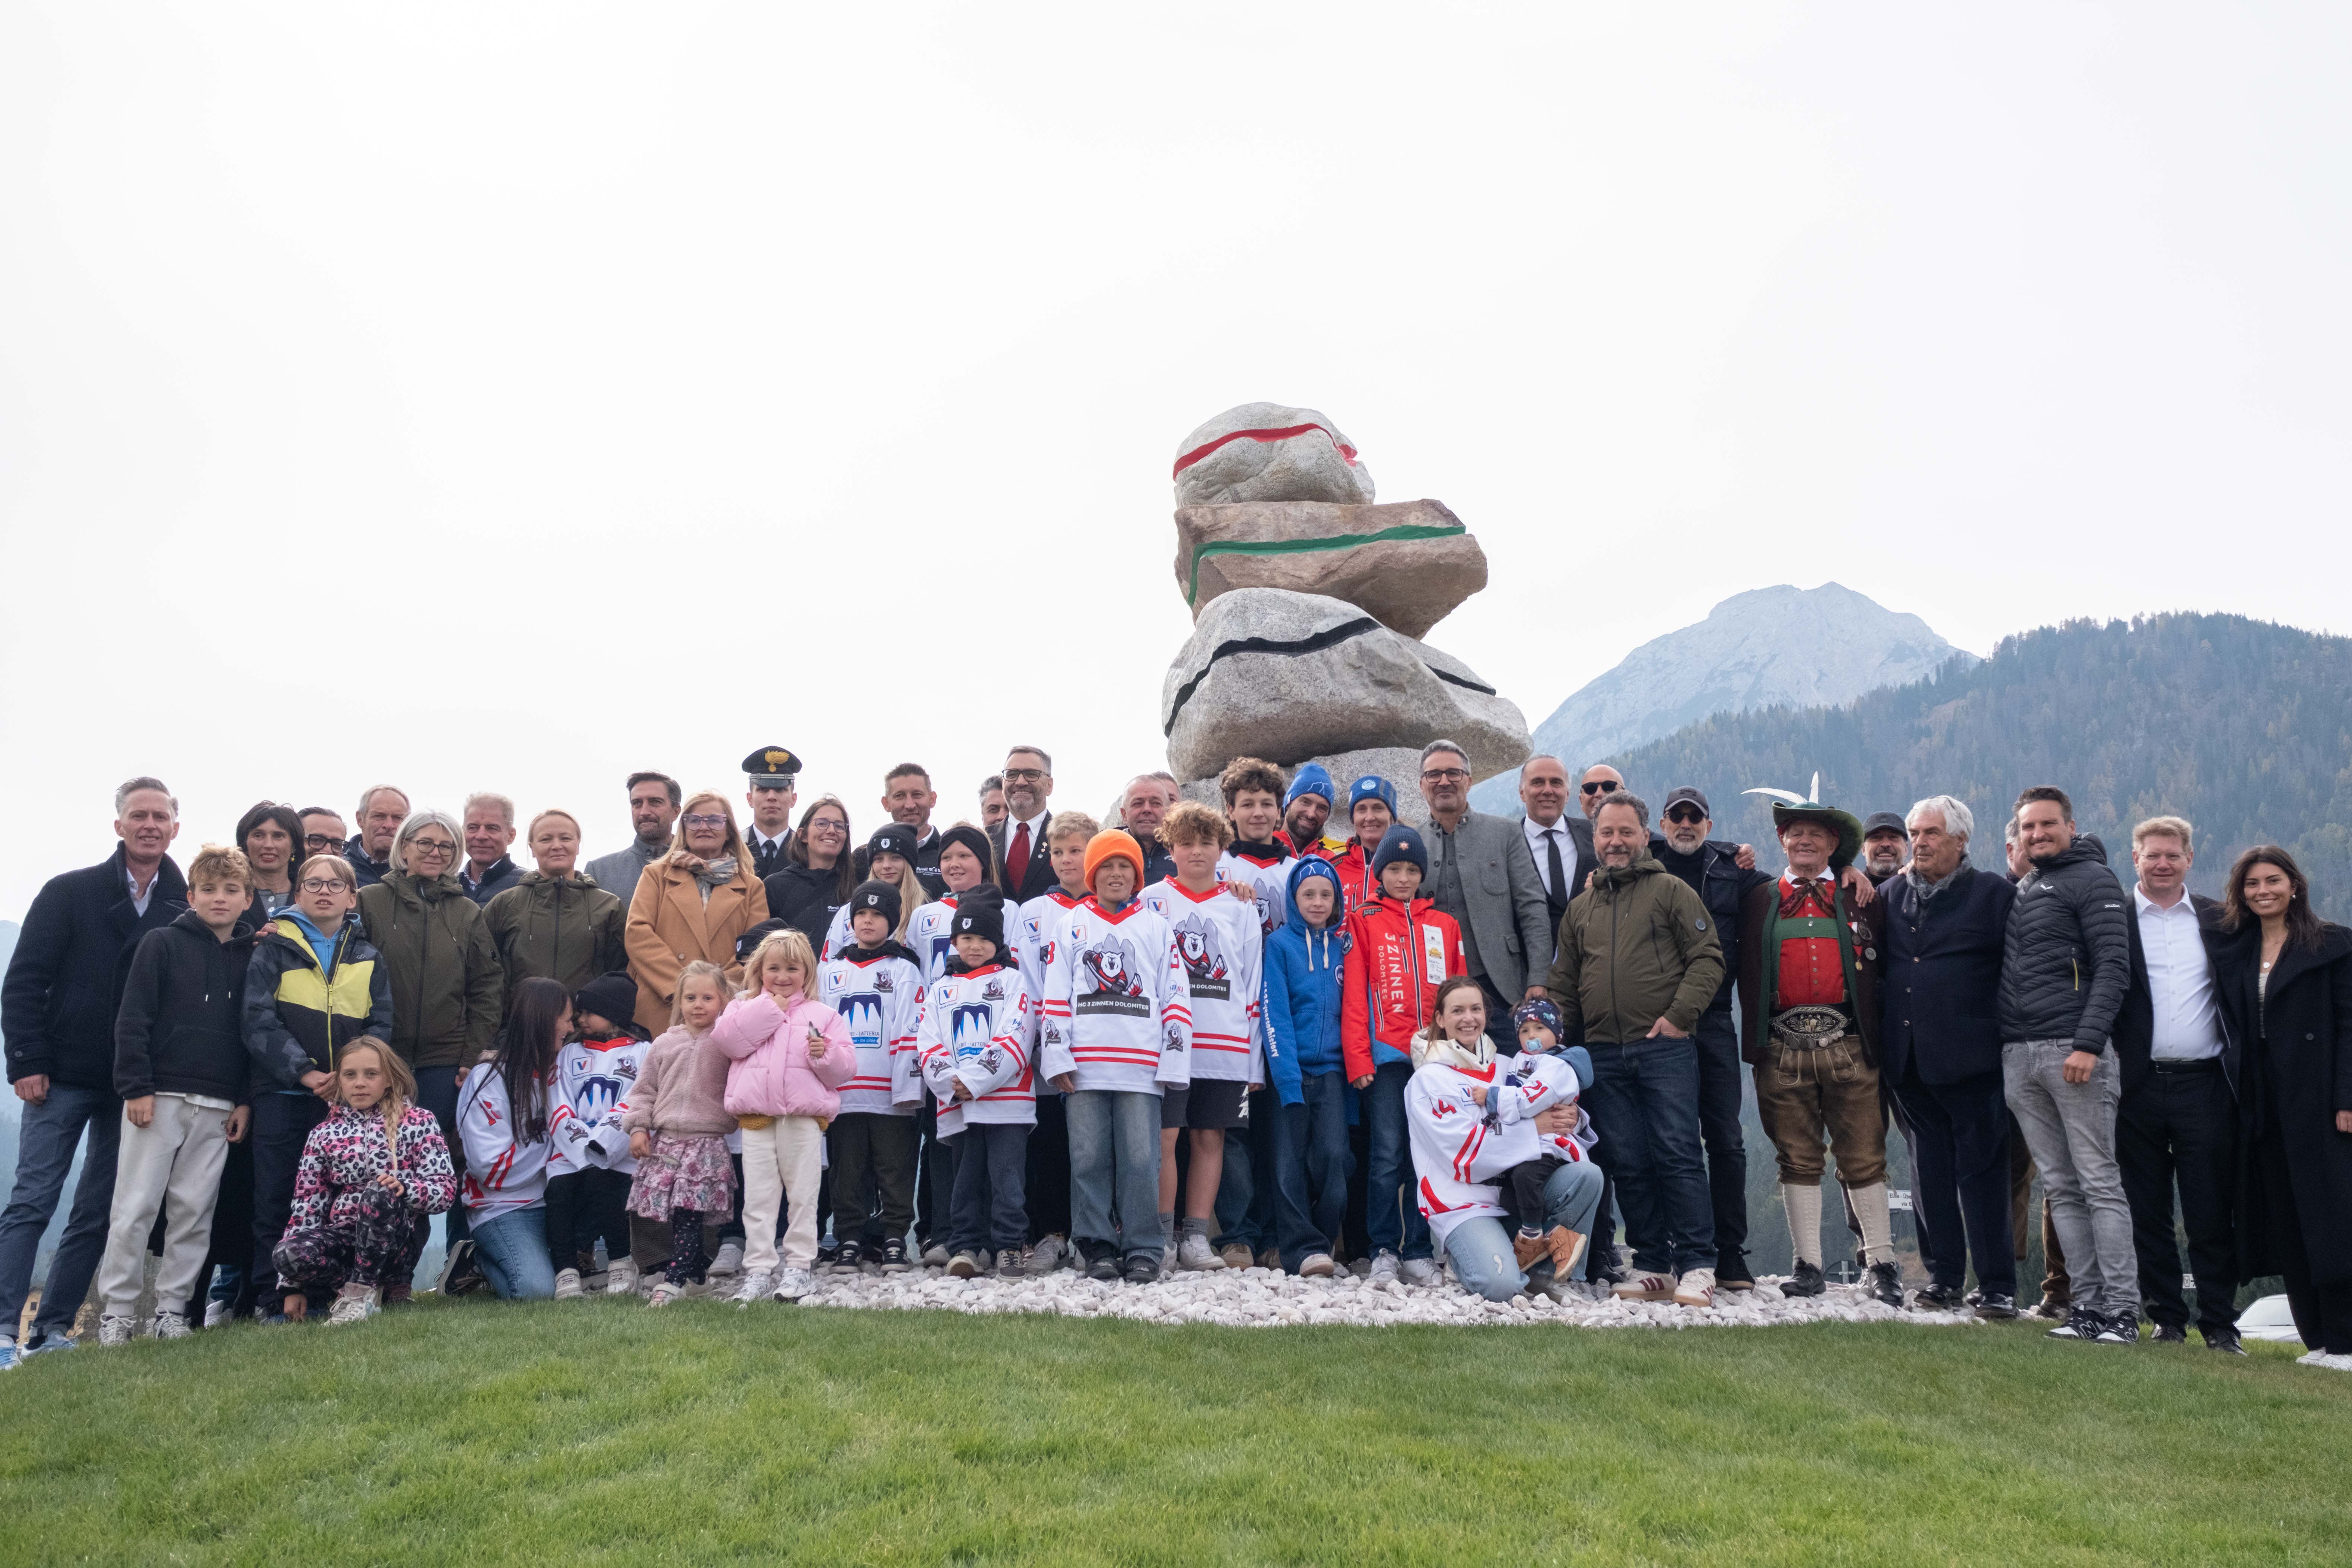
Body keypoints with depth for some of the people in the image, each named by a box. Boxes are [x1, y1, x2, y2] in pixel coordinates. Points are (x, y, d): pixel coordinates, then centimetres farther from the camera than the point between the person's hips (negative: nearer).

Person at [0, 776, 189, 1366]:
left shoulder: (185, 910, 4)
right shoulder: (70, 893, 0)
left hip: (134, 1086, 2)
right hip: (64, 1077, -2)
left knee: (98, 1213, 5)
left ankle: (53, 1328, 14)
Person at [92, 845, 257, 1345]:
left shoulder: (252, 957, 9)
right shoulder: (162, 945, 0)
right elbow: (132, 1019, -4)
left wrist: (245, 1101, 6)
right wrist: (136, 1087, -11)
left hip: (218, 1106, 3)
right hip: (158, 1096, -3)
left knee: (194, 1210, 4)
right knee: (135, 1206, -1)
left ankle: (172, 1308, 12)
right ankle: (116, 1310, 7)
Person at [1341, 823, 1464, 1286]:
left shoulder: (1444, 925, 15)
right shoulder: (1364, 921, 6)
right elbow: (1353, 994, 0)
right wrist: (1358, 1058, -9)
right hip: (1386, 1055, -3)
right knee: (1388, 1155, -4)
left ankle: (1418, 1250, 11)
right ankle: (1384, 1251, 3)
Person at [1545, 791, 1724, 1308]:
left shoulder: (1671, 891, 5)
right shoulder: (1580, 907, 18)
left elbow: (1708, 957, -3)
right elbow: (1562, 983, 21)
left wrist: (1679, 1016, -12)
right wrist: (1556, 1035, 8)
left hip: (1665, 1049, -4)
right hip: (1604, 1055, 5)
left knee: (1677, 1154, -8)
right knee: (1627, 1164, 5)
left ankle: (1696, 1265, -1)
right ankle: (1651, 1265, 13)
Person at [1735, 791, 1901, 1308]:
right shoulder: (1759, 900, 12)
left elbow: (1880, 969, 9)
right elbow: (1746, 973, 11)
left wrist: (1877, 1038, 1)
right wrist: (1756, 1039, 3)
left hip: (1849, 1046, -1)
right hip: (1783, 1049, 1)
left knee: (1864, 1159, 2)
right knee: (1798, 1161, 6)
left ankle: (1882, 1264, 13)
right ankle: (1808, 1265, 12)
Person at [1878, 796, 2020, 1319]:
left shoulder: (1994, 894, 1)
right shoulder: (1890, 894, 14)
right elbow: (1875, 962, 20)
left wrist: (2005, 1037, -8)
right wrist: (1880, 1038, 10)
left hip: (1969, 1060, -5)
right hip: (1908, 1059, 5)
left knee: (1981, 1172, -1)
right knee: (1930, 1172, 10)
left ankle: (1998, 1287, 7)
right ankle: (1943, 1279, 18)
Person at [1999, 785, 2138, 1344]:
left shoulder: (2092, 880, -1)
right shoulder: (2019, 890, 20)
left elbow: (2114, 967, -10)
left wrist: (2088, 1043, -19)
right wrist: (2001, 1046, 11)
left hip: (2073, 1051, -7)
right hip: (2018, 1058, 7)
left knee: (2100, 1183, -6)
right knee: (2060, 1188, 7)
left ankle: (2122, 1308, -3)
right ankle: (2088, 1303, 11)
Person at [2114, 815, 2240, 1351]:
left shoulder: (2218, 920, 10)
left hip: (2204, 1086, 1)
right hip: (2139, 1089, -1)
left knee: (2211, 1215, 2)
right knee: (2148, 1214, 6)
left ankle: (2220, 1324, 11)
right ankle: (2167, 1319, 17)